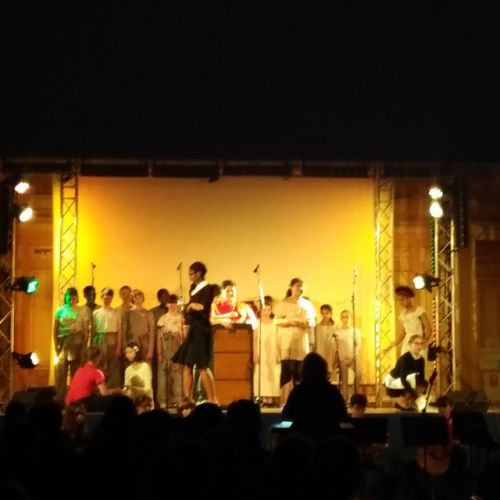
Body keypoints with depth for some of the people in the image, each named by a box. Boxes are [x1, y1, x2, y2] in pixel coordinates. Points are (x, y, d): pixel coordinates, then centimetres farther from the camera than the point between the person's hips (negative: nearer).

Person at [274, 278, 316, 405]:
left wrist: (309, 323, -5)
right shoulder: (283, 303, 2)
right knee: (287, 370, -11)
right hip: (287, 342, -4)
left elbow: (313, 321, 16)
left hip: (302, 342, 4)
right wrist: (291, 322, -17)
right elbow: (276, 320, -6)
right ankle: (285, 401, -12)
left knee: (299, 371, 1)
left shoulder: (307, 304, 15)